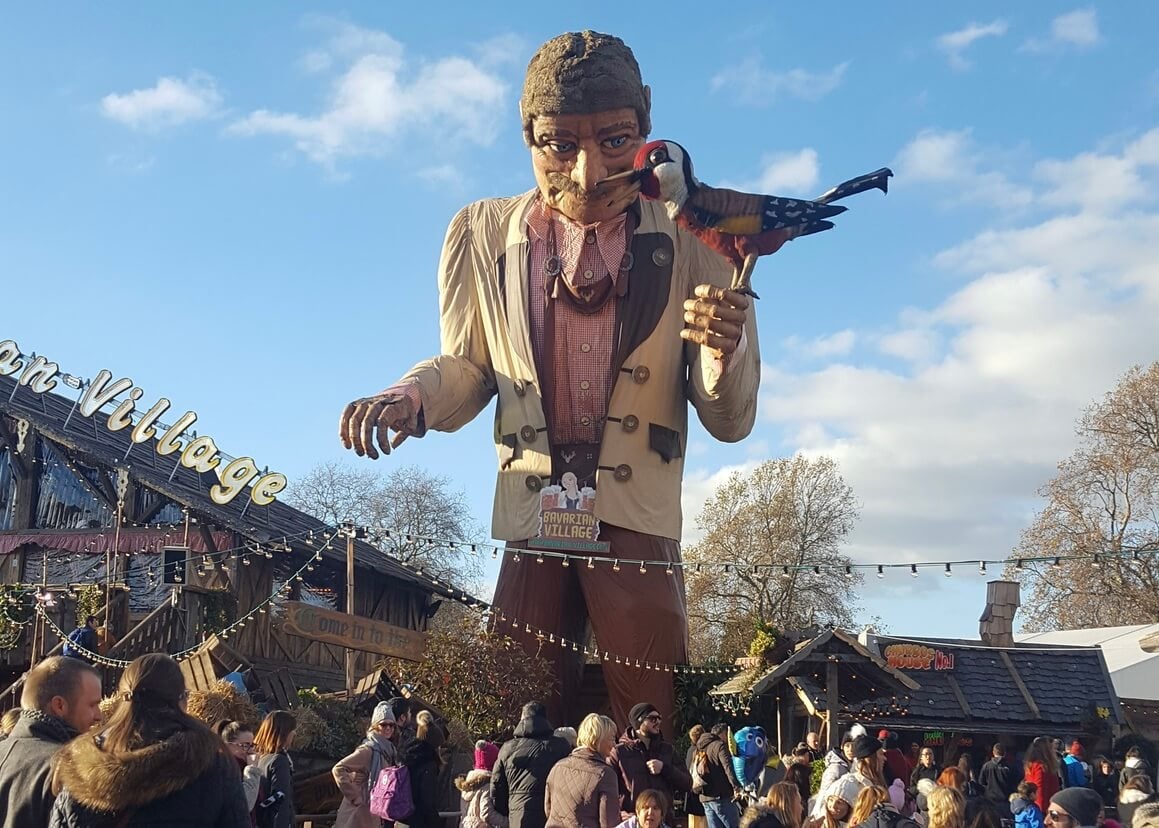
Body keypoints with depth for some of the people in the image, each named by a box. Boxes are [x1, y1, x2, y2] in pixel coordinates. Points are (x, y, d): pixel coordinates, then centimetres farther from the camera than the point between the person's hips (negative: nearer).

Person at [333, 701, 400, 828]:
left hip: (373, 814, 9)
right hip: (359, 813, -9)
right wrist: (354, 796, -18)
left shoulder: (389, 750, 9)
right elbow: (338, 769, -21)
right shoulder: (368, 750, -15)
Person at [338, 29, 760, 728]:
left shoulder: (691, 242, -4)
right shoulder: (483, 234, 0)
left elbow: (731, 422, -2)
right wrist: (410, 398, -9)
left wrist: (723, 348, -24)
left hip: (637, 526, -1)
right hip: (528, 522, 2)